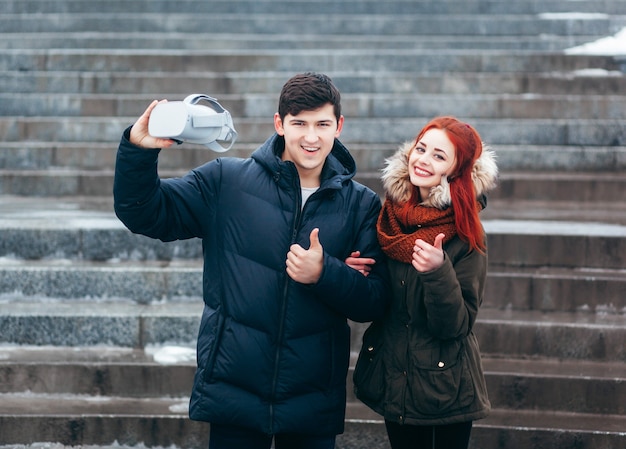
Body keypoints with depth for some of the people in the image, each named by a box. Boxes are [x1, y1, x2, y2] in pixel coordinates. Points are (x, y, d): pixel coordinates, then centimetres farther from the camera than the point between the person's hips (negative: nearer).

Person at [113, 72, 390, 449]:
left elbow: (375, 302, 0)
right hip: (233, 387, -1)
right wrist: (137, 150, -15)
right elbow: (145, 214, 0)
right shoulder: (226, 181, 1)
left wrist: (324, 273, -18)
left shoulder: (361, 205, 4)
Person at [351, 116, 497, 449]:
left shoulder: (465, 236, -14)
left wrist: (438, 271, -32)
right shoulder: (390, 218, -1)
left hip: (444, 388, -4)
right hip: (391, 381, 4)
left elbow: (456, 325, -17)